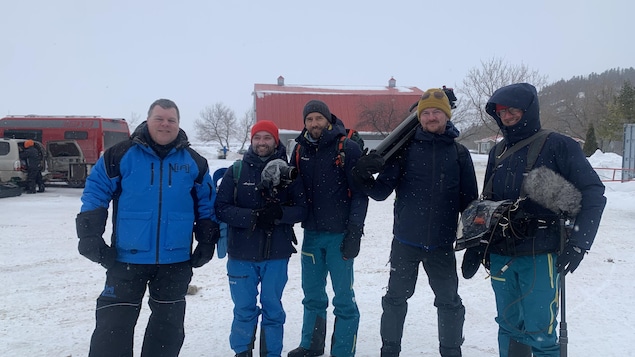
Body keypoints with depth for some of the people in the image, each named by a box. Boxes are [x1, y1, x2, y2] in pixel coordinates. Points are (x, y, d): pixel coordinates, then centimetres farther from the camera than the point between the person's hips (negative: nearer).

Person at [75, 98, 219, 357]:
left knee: (169, 323, 16)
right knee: (113, 324, 3)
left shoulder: (194, 162, 3)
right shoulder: (122, 154, -3)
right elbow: (95, 193, -1)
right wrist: (90, 236, -9)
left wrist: (207, 242, 4)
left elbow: (207, 205, 9)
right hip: (127, 257, -2)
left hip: (176, 260, 2)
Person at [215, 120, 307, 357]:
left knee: (273, 309, 10)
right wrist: (253, 216, -19)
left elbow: (301, 209, -2)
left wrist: (279, 213, -21)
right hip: (241, 254, 0)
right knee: (244, 309, 10)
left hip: (276, 254, 0)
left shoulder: (287, 172, 2)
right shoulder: (236, 171, 1)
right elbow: (221, 208, -6)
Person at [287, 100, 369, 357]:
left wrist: (354, 231, -14)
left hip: (340, 234, -5)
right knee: (312, 294, 17)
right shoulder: (300, 149, 8)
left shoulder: (348, 148, -8)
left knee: (343, 297, 3)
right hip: (311, 233, 5)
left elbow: (360, 192, -10)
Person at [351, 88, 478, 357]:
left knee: (449, 302, 12)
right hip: (405, 241, 0)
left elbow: (469, 201, 4)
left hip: (442, 244, 1)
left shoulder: (459, 153, 1)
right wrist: (364, 177, -25)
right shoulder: (405, 148, -2)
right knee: (395, 298, 11)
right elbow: (381, 191, -5)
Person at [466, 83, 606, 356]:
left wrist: (578, 242, -18)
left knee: (539, 333, -3)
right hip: (500, 256, 6)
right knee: (509, 329, 14)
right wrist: (474, 247, 16)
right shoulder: (498, 153, 13)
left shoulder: (557, 146, -5)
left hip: (540, 257, -5)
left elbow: (593, 192, -9)